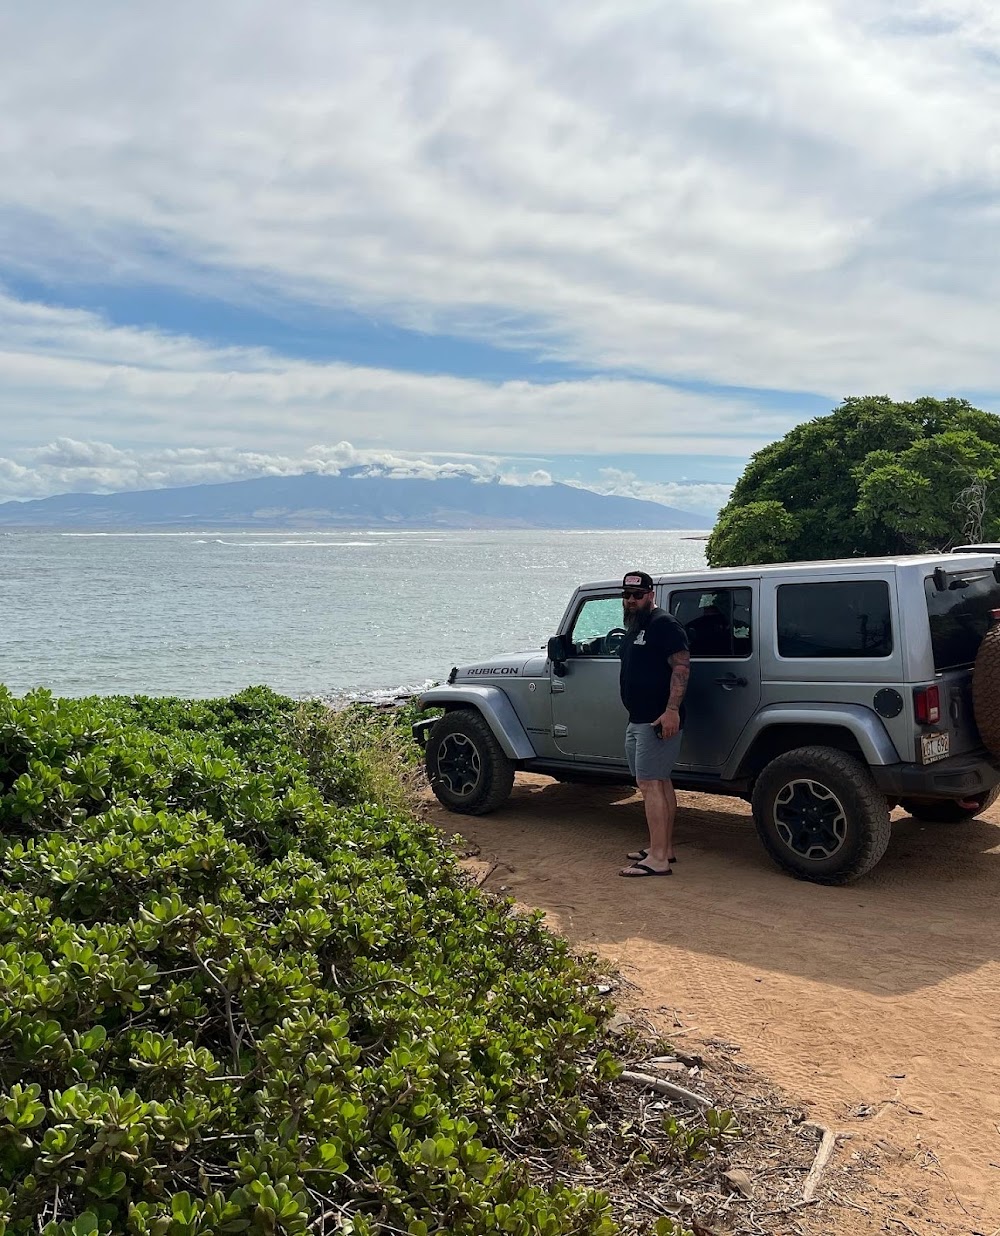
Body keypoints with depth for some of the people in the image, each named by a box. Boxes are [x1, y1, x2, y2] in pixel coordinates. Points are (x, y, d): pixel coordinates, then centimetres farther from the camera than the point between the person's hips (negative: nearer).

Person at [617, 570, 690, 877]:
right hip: (638, 720, 10)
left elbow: (681, 666, -20)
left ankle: (658, 859, -11)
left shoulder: (663, 624, -12)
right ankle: (665, 848, 23)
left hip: (659, 721, -10)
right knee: (660, 784, 15)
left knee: (650, 785, -12)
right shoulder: (633, 628, 19)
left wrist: (671, 710, -28)